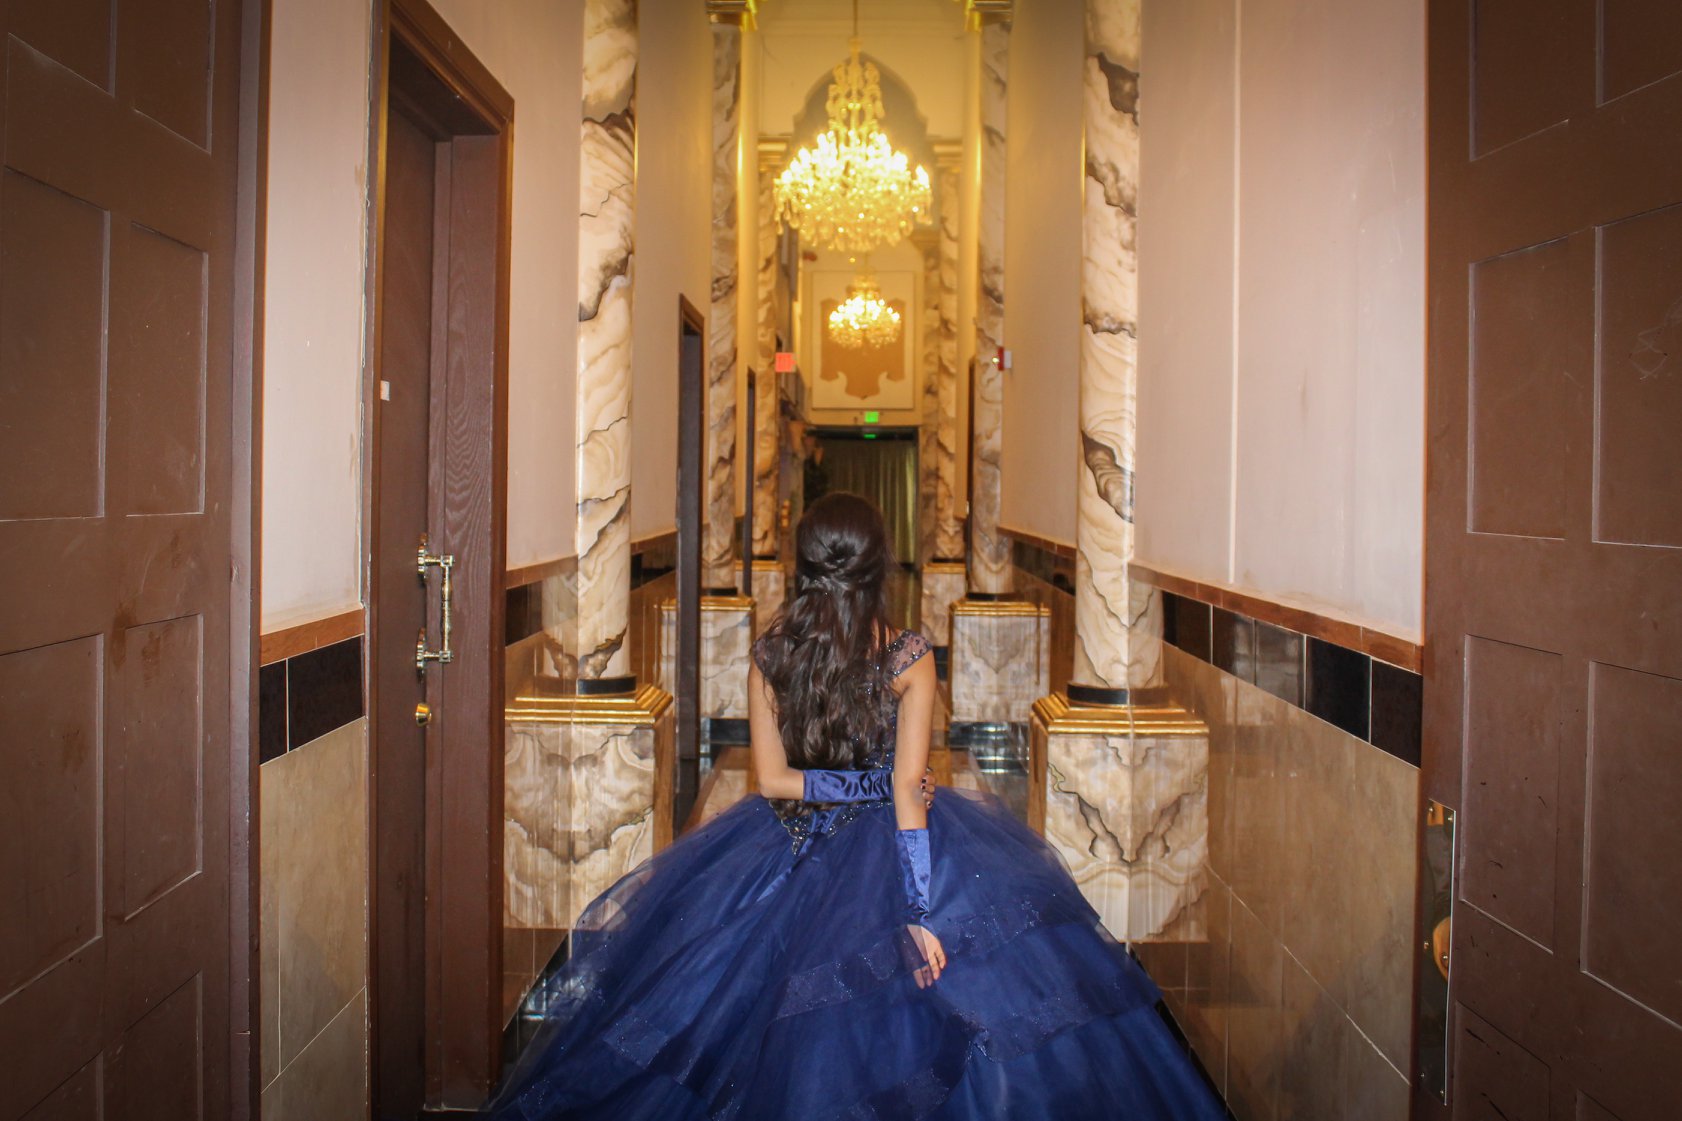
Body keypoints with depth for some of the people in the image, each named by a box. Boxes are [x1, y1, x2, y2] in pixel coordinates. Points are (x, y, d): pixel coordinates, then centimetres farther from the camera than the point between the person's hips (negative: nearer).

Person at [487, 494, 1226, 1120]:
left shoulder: (768, 652, -6)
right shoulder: (908, 658, -14)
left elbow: (770, 780, -7)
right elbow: (908, 790, -19)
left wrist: (833, 786, -6)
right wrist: (921, 909, -20)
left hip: (789, 861, 3)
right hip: (884, 856, -2)